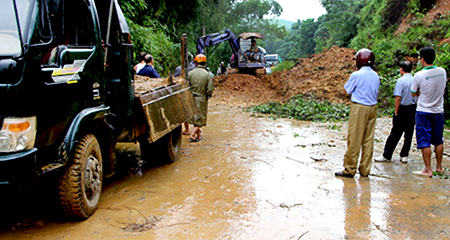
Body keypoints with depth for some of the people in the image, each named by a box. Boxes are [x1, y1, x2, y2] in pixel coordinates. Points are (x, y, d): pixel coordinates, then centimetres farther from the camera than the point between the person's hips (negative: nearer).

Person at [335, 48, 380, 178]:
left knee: (354, 139, -1)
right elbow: (375, 93, 15)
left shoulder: (356, 75, -13)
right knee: (368, 140, 10)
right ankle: (365, 170, 17)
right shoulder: (376, 76, 6)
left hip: (359, 109, -6)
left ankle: (349, 170, 5)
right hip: (372, 108, 6)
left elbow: (346, 90, -1)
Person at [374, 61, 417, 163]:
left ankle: (387, 156, 8)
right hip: (413, 109, 5)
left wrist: (396, 112, -10)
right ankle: (404, 156, 18)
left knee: (395, 133, 0)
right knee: (409, 133, 11)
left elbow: (398, 98, -17)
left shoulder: (400, 81, -12)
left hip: (403, 109, -5)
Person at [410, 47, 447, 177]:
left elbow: (413, 93, -4)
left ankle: (428, 170, 3)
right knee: (438, 140, 15)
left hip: (424, 112, -5)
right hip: (439, 111, 5)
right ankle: (439, 167, 25)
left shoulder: (419, 75, -16)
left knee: (424, 141, 1)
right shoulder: (442, 72, -1)